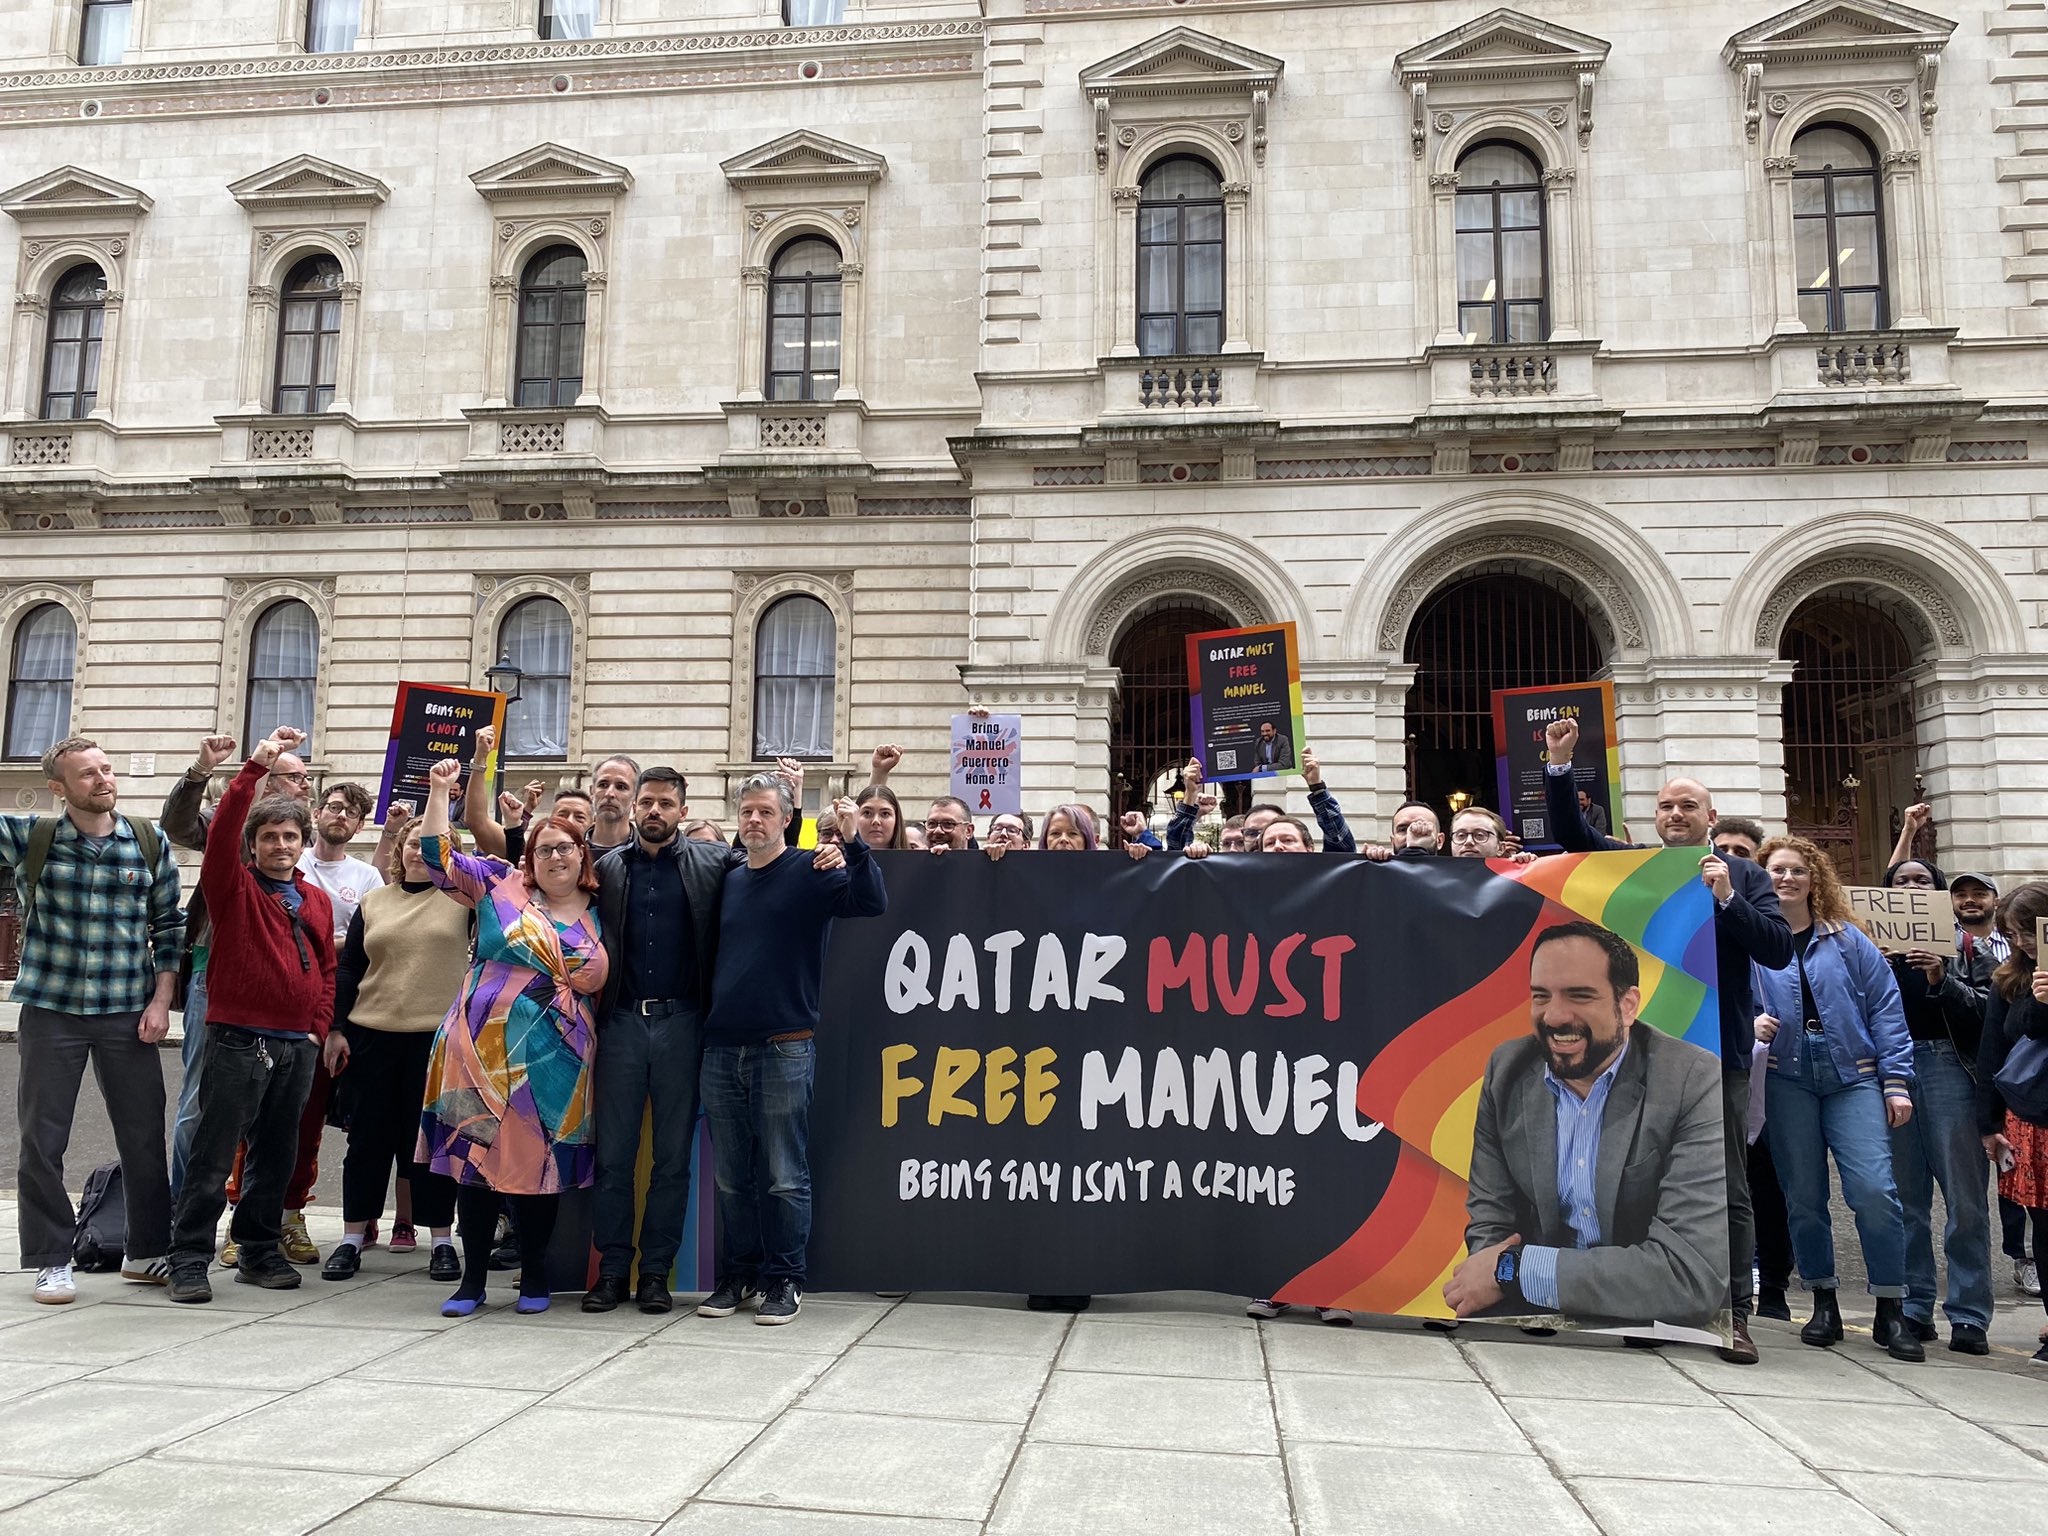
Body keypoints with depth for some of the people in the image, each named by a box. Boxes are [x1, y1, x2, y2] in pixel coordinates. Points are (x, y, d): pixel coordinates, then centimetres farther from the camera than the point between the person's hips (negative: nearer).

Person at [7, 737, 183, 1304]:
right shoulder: (28, 838, 0)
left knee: (145, 1135, 6)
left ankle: (148, 1250, 21)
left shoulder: (150, 844, 2)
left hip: (128, 1014, 1)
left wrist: (161, 999, 0)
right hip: (51, 1011, 0)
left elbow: (169, 926, 6)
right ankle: (51, 1261, 18)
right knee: (42, 1139, 5)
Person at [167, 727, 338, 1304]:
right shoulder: (234, 886, 0)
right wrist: (257, 767, -25)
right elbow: (222, 829, -17)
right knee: (213, 1155, -2)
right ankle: (189, 1259, 7)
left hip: (298, 1045, 5)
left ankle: (260, 1251, 24)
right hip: (239, 1039, -5)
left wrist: (319, 1028, 7)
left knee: (277, 1155, 12)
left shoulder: (317, 899, 13)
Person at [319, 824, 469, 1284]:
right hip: (371, 1035, 3)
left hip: (439, 1036, -2)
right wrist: (336, 1029, 5)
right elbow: (347, 969, 11)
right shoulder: (374, 902, 10)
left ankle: (442, 1241, 15)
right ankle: (352, 1238, 20)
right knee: (368, 1137, 9)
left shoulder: (463, 897, 2)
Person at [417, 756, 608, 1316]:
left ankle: (534, 1277, 21)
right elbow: (439, 857, -1)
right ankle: (473, 1279, 15)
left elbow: (600, 985, 18)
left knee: (540, 1162, 6)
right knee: (476, 1156, 2)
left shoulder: (598, 914, 8)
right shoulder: (500, 885, 4)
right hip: (483, 1050, -1)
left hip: (553, 1060, 1)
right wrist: (439, 790, -4)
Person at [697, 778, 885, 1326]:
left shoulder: (810, 871, -1)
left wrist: (853, 844, -28)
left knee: (784, 1177, 1)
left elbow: (872, 904, -16)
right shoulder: (728, 879, 13)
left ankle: (783, 1280, 13)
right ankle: (740, 1274, 24)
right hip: (722, 1048, 5)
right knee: (731, 1177, 12)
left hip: (785, 1049, -5)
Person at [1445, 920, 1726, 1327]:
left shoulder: (1696, 1084, -17)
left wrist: (1514, 1269, -22)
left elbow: (1694, 1274, -25)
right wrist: (1484, 1279, -18)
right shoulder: (1507, 1071, -2)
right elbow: (1489, 1218, 5)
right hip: (1535, 1322, 4)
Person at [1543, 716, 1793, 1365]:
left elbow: (1779, 951, -5)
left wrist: (1727, 899, -18)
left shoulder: (1744, 876, 4)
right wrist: (1559, 765, -10)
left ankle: (1735, 1314, 12)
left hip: (1718, 1050, -2)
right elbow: (1571, 833, 2)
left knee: (1727, 1189, 4)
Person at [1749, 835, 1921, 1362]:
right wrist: (1749, 1026, -15)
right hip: (1786, 1083, 0)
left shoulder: (1847, 939, 6)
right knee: (1804, 1196, 6)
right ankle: (1823, 1304, 21)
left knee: (1873, 1189, -12)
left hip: (1853, 1078, 0)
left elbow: (1885, 1008, 5)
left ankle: (1891, 1311, 2)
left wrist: (1897, 1081, -1)